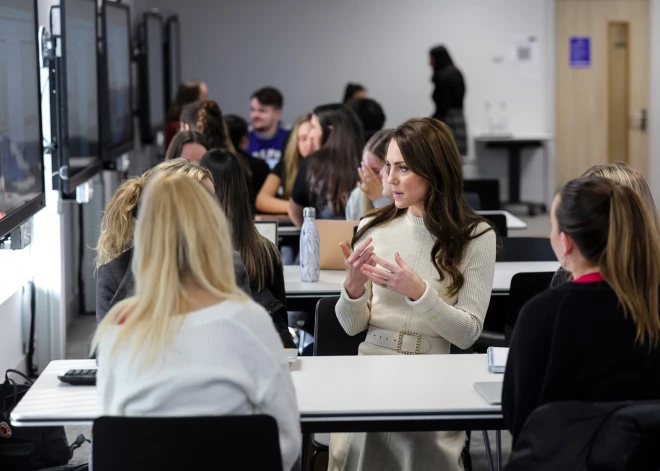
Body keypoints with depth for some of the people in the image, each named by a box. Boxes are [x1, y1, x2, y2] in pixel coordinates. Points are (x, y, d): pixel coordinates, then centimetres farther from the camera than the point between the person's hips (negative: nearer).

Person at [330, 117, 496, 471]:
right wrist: (353, 287, -14)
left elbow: (468, 333, -5)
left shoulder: (476, 236, -2)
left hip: (435, 377, -2)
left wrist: (418, 292, -20)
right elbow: (352, 327, 8)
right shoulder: (373, 229, 5)